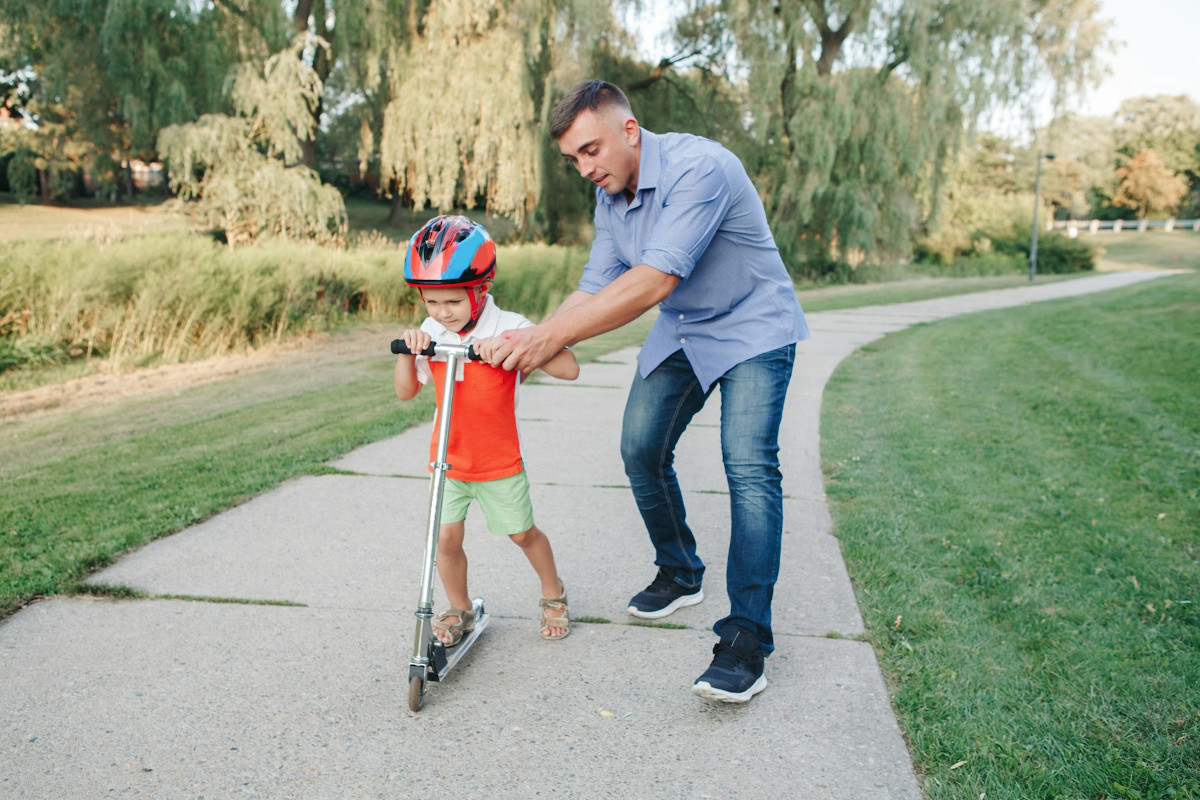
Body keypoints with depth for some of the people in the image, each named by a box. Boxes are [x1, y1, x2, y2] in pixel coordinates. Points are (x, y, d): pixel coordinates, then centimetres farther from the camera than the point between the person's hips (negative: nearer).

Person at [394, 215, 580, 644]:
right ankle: (459, 611, 25)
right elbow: (405, 392, 2)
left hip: (499, 461, -3)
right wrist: (407, 349, -15)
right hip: (448, 460, 3)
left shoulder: (507, 328, -16)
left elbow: (569, 368, -26)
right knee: (446, 538, 0)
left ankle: (553, 593, 38)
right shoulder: (431, 332, -4)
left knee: (523, 533, 12)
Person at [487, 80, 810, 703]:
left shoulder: (698, 168, -30)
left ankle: (746, 638, -15)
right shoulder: (609, 197, -3)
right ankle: (680, 575, 26)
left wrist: (551, 337, -38)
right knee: (641, 449, 3)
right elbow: (596, 288, -1)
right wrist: (531, 340, -17)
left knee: (749, 465, -19)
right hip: (679, 333, 8)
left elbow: (653, 281, -37)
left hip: (751, 329, -7)